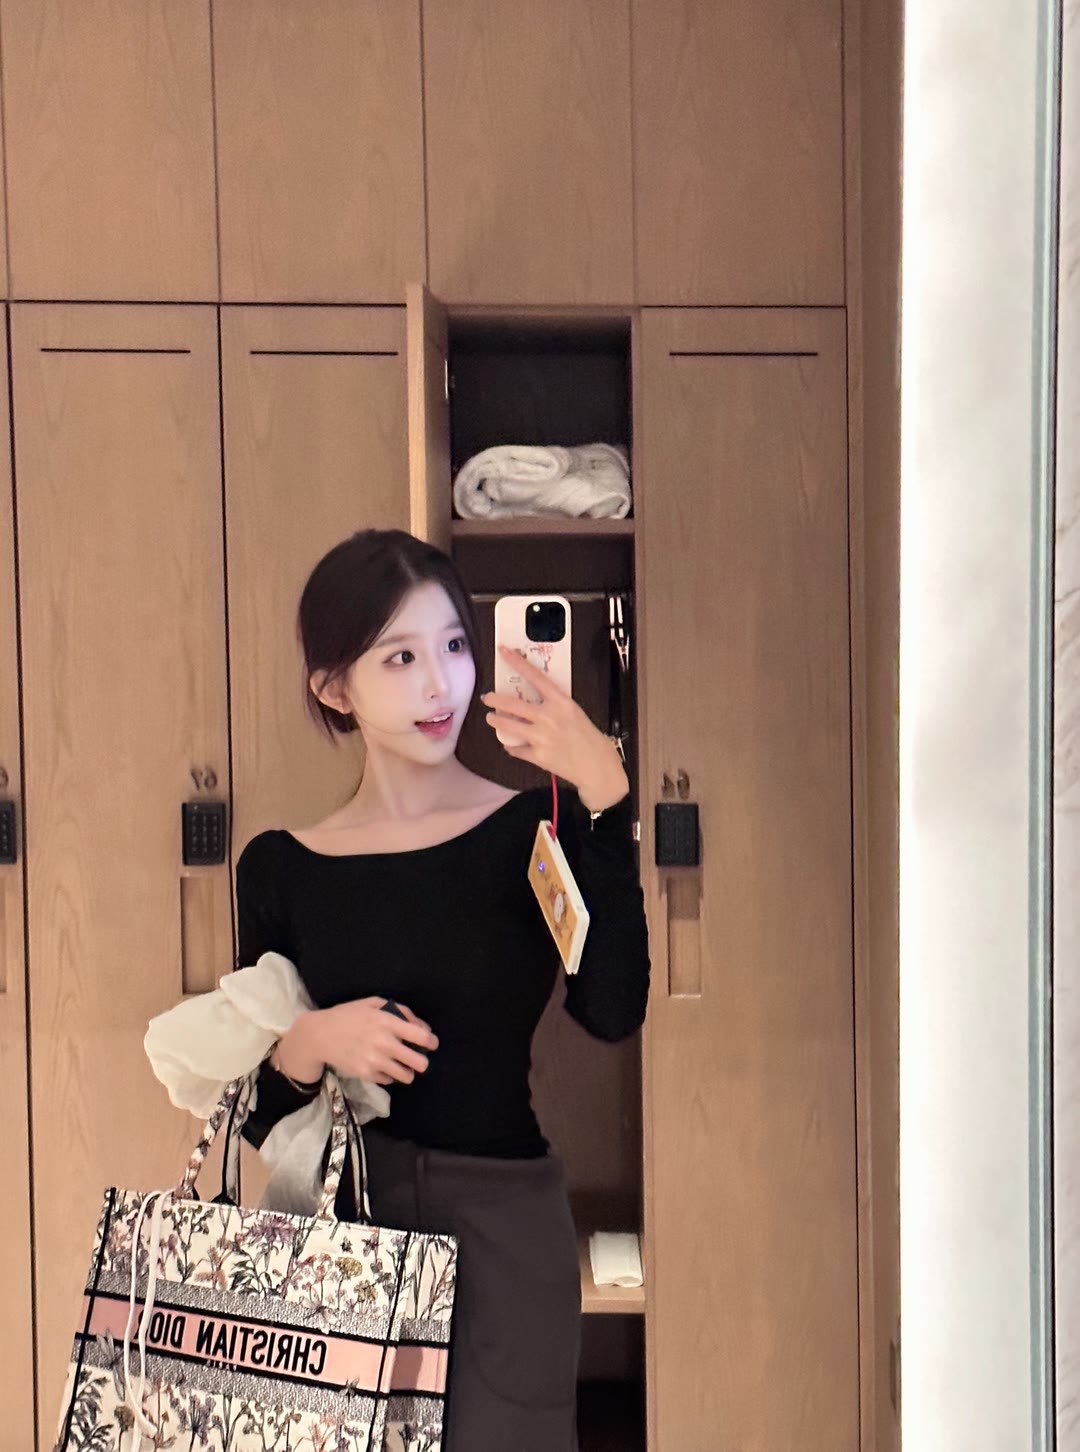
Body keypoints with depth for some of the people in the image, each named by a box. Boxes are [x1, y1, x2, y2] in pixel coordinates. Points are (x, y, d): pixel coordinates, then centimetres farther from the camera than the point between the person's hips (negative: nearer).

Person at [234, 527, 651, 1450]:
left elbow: (613, 1011, -24)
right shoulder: (279, 869, -1)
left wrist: (603, 800, -31)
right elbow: (258, 1115, 4)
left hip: (504, 1220, -2)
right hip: (343, 1225, 2)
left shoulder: (537, 827, -7)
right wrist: (307, 1046, -17)